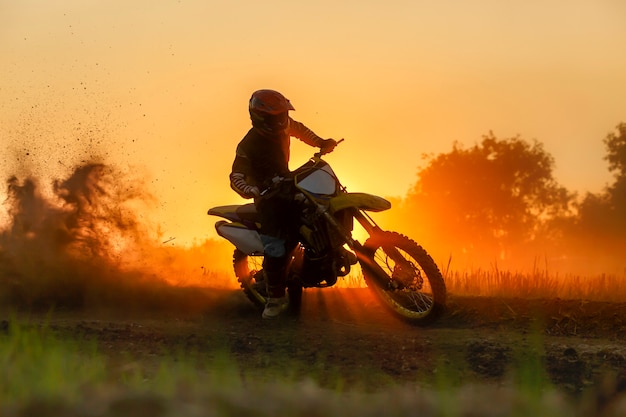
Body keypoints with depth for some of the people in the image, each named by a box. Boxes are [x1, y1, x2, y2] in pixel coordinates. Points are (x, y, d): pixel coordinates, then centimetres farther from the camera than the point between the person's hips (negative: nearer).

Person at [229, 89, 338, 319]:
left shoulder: (282, 127, -3)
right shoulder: (248, 145, -22)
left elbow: (298, 128, 21)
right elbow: (236, 177, -27)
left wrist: (321, 143, 10)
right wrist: (254, 192, -45)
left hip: (287, 183, 7)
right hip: (268, 195, -7)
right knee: (276, 248, -19)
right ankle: (275, 298, -8)